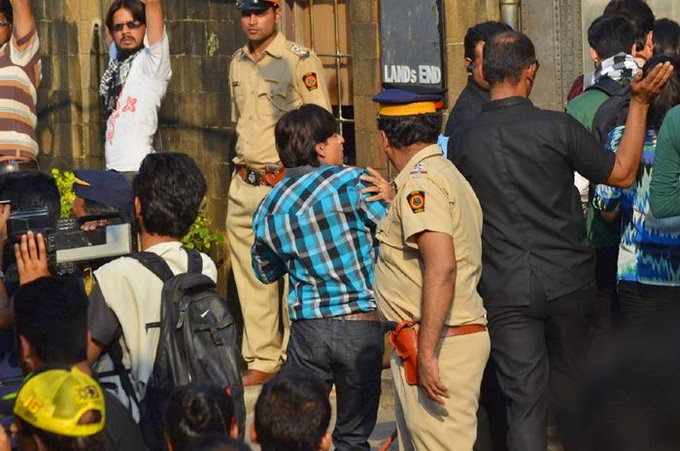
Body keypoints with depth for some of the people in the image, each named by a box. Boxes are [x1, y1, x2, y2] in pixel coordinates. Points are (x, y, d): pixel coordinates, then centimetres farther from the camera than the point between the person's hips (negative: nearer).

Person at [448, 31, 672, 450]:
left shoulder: (462, 142, -2)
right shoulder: (558, 127, -10)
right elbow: (622, 173, -1)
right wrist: (640, 103, 2)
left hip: (506, 290, 1)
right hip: (567, 281, 0)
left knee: (524, 400, 1)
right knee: (571, 384, 18)